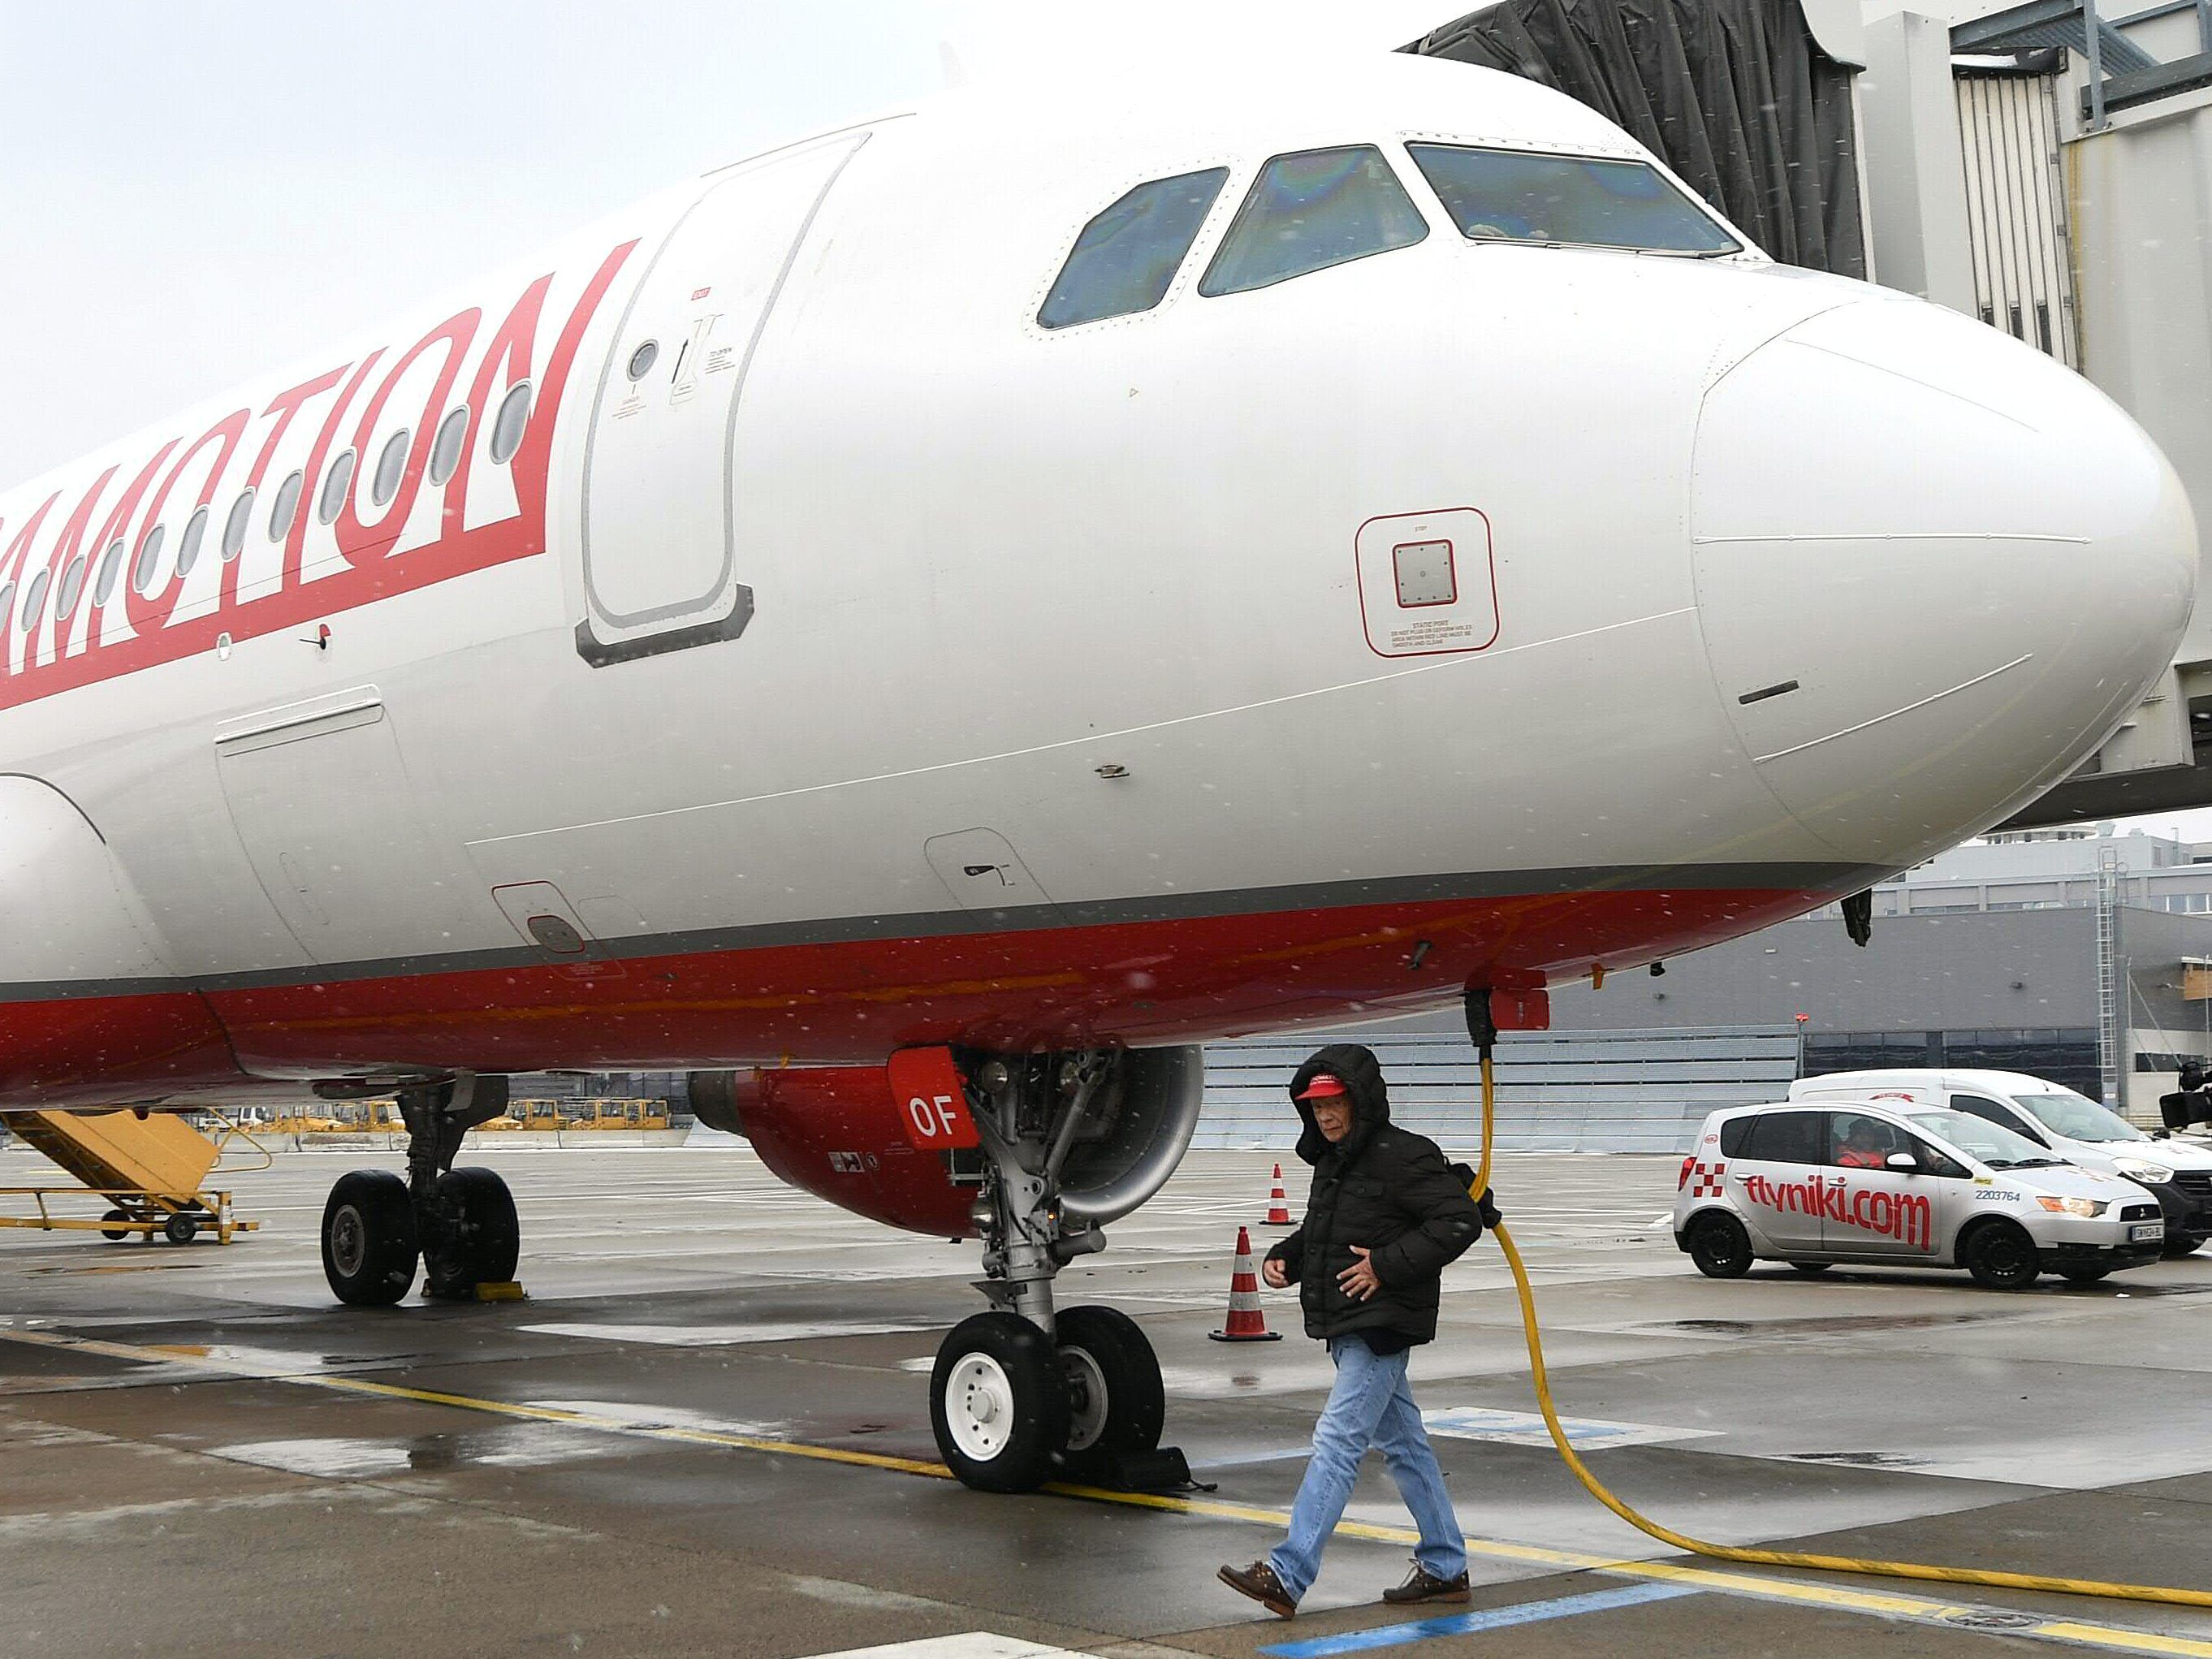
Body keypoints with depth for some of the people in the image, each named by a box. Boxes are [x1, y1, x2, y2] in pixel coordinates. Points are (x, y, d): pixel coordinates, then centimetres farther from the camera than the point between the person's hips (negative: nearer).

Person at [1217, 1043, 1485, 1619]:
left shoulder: (1404, 1156, -14)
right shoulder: (1334, 1161, 15)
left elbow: (1461, 1221, -19)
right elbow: (1319, 1230, 28)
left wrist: (1386, 1266, -23)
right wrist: (1284, 1258, 7)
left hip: (1381, 1326, -10)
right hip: (1350, 1328, 10)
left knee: (1337, 1440, -14)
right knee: (1403, 1442, 15)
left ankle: (1286, 1576, -19)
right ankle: (1445, 1568, 24)